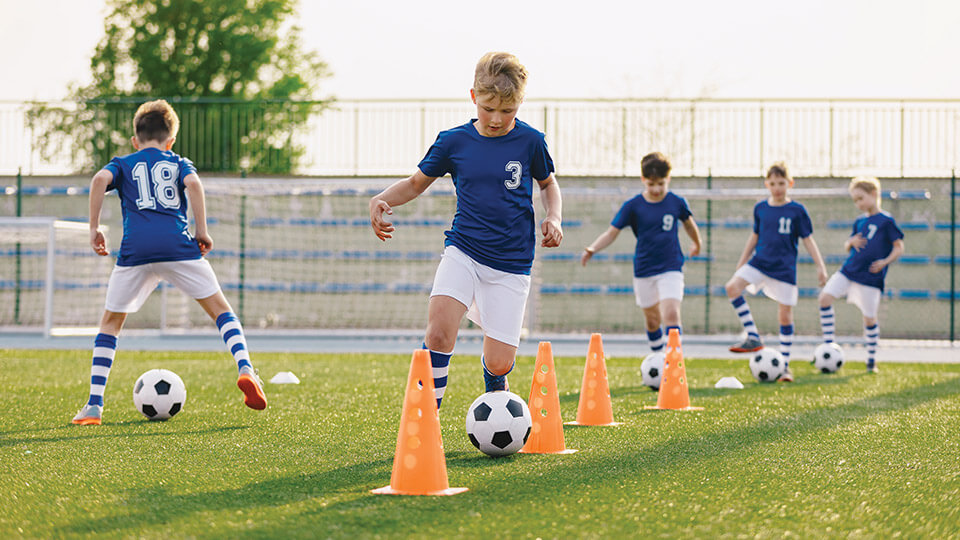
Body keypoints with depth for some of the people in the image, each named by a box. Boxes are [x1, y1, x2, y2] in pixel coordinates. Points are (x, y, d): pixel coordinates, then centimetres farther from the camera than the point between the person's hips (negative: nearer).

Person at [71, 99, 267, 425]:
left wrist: (94, 227, 6)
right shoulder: (180, 163, 23)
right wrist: (201, 231, 3)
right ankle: (245, 368, -15)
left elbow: (100, 180, 2)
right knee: (220, 309, 10)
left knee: (111, 322, 14)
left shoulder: (123, 164, 23)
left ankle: (94, 405, 7)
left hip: (136, 250, 1)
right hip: (179, 246, 0)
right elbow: (193, 184, 0)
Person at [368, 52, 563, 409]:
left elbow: (547, 183, 19)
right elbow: (417, 182, 13)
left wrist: (553, 218, 0)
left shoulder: (530, 142, -1)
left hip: (511, 263, 0)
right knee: (438, 332, -26)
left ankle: (495, 393, 35)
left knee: (498, 364, -4)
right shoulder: (453, 141, 0)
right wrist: (382, 200, -6)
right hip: (463, 252, 0)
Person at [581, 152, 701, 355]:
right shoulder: (633, 206, -6)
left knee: (671, 313, -20)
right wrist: (591, 249, -24)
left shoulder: (677, 203, -4)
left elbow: (689, 224, 16)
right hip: (644, 270, 1)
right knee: (652, 320, 11)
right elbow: (612, 233, -6)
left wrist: (697, 245, 34)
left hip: (671, 269, -1)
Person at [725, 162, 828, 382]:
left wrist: (820, 266, -8)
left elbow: (808, 240, 0)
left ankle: (785, 365, 12)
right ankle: (753, 338, -15)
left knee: (785, 315, -1)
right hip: (759, 262, 3)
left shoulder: (797, 211, -4)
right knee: (733, 287, -22)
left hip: (784, 268, -3)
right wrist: (740, 265, 19)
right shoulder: (760, 208, 6)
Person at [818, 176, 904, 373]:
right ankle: (829, 346, -5)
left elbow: (899, 248, -4)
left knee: (869, 318, 0)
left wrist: (885, 262, -19)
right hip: (849, 270, 6)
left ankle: (871, 359, 16)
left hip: (870, 276, -6)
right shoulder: (859, 222, 14)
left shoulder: (886, 221, -4)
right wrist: (851, 242, -3)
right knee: (825, 297, -10)